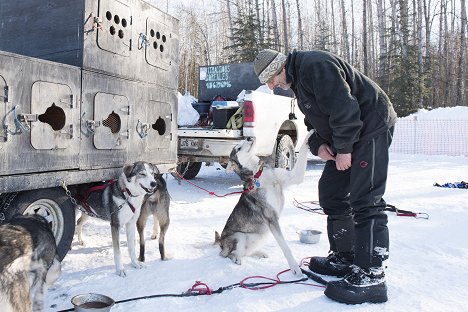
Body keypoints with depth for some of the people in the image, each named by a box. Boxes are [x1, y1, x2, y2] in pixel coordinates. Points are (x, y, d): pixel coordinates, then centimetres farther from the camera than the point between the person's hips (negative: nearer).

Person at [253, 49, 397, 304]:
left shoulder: (315, 65, -18)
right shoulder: (297, 79, 15)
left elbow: (343, 106, -25)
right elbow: (317, 119, 19)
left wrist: (343, 148, -19)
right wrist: (317, 144, 1)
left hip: (371, 127, -10)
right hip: (344, 138, 11)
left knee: (364, 200, -14)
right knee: (330, 192, 10)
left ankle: (371, 276, -8)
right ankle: (344, 258, 20)